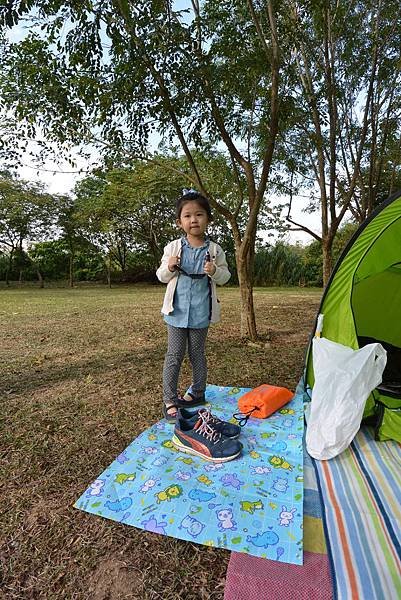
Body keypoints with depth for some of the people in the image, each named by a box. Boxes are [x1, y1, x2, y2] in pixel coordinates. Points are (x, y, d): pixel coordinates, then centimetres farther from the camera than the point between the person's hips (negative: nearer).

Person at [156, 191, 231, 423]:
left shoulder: (215, 250, -1)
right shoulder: (173, 247, -1)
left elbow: (225, 277, 3)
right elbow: (162, 276, 5)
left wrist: (215, 271, -18)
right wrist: (169, 268, -16)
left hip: (201, 311, 0)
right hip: (177, 310, 0)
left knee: (197, 353, 15)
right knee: (174, 355, 4)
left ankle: (198, 392, 34)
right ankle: (169, 400, 17)